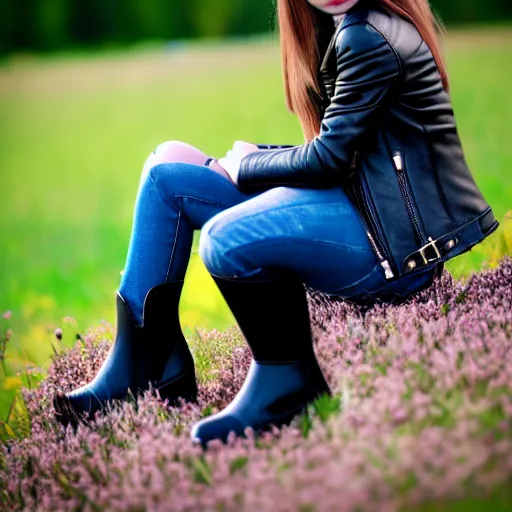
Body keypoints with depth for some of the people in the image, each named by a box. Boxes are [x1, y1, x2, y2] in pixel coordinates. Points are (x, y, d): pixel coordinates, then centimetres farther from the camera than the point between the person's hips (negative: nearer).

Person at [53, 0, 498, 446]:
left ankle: (286, 380, -8)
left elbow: (327, 159, -16)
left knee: (226, 239, -33)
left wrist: (246, 165, -1)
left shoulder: (369, 37, -15)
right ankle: (139, 362, 6)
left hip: (394, 237, -10)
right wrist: (253, 161, 4)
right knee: (166, 173, 8)